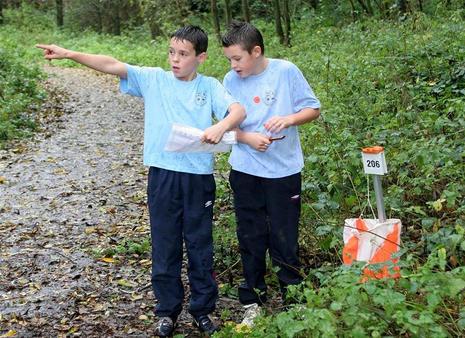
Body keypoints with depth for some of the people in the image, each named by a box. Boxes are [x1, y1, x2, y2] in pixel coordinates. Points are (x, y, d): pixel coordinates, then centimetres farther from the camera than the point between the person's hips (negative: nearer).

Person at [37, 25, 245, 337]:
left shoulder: (210, 87, 2)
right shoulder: (153, 79, 3)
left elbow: (239, 111, -11)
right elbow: (112, 65, -5)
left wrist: (221, 127, -33)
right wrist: (69, 54, -14)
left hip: (198, 177, -1)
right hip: (162, 175, 1)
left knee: (200, 245, 11)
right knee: (164, 246, 10)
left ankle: (202, 309, 28)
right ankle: (168, 310, 27)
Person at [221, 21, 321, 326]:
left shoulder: (286, 71, -8)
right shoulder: (231, 80, -1)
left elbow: (313, 109, -2)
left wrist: (287, 119, -21)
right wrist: (248, 138, -15)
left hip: (284, 170, -2)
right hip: (246, 171, 2)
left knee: (284, 240, 5)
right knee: (251, 238, 10)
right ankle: (253, 300, 25)